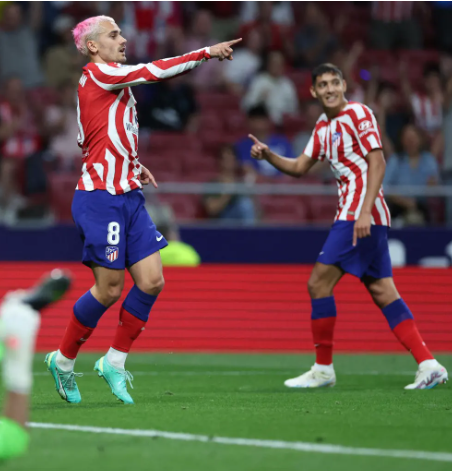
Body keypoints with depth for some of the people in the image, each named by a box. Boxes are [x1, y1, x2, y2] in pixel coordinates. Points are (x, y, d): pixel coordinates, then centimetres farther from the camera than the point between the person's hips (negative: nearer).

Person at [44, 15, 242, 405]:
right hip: (100, 198, -9)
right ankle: (63, 360, 14)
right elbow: (156, 71, -16)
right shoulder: (97, 74, -9)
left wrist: (133, 165, 13)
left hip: (129, 197, 9)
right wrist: (208, 52, -11)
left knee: (152, 281, 0)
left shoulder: (116, 84, 17)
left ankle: (114, 362, 11)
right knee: (109, 290, -4)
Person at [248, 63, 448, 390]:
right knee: (382, 292, 5)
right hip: (352, 214, 9)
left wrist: (364, 212, -23)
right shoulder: (324, 126, 18)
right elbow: (300, 167, 23)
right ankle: (429, 365, 0)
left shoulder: (358, 114, -8)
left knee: (319, 283, -7)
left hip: (363, 214, -9)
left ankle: (323, 369, -1)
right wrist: (268, 156, 5)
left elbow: (378, 163, -15)